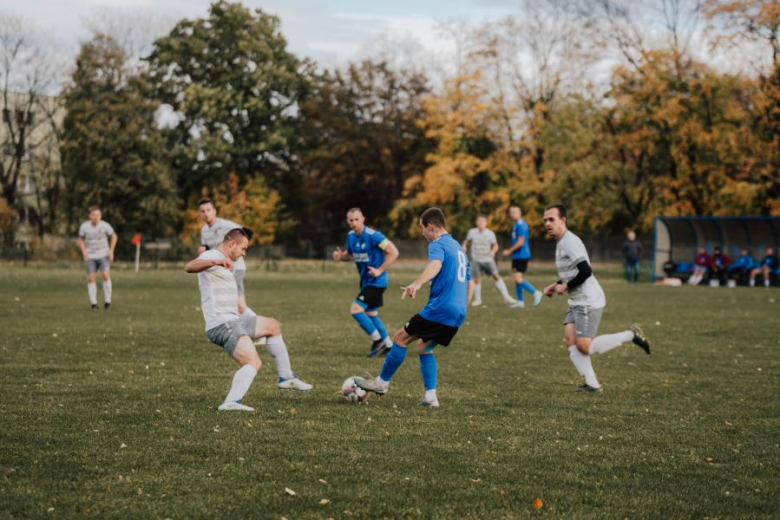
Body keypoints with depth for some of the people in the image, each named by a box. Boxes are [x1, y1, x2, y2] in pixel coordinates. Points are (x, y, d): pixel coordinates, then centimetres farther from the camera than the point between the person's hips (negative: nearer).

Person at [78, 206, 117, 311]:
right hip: (90, 256, 1)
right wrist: (84, 252, -8)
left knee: (106, 276, -15)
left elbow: (114, 236, 5)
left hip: (103, 255, -1)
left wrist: (111, 251, -3)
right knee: (91, 278, -4)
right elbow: (81, 240, 5)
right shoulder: (84, 226, -11)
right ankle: (93, 303, 5)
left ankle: (107, 301, -3)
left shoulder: (105, 225, -12)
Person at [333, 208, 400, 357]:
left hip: (376, 282, -9)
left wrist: (380, 270, -21)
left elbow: (393, 252, -20)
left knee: (355, 310, -16)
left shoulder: (373, 236, -20)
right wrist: (341, 256, -3)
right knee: (371, 314, 17)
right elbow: (350, 254, 19)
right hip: (365, 282, 9)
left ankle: (378, 340, -2)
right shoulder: (351, 236, 3)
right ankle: (388, 345, 29)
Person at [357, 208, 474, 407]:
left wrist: (417, 284, -48)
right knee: (424, 347, 19)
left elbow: (435, 264, -31)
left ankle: (382, 382, 13)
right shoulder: (458, 248, 23)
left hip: (439, 308, -9)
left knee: (400, 339, 4)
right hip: (458, 313, 9)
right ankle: (430, 396, 7)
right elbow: (470, 284, 29)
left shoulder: (438, 244, -6)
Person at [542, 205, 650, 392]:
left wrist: (565, 287, -15)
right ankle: (592, 384, -3)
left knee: (584, 347, -10)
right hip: (576, 302, 10)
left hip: (588, 302, -10)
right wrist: (555, 285, 14)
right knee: (570, 341, -2)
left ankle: (630, 335, 2)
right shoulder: (561, 243, 16)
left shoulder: (570, 242, -17)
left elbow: (585, 271, -26)